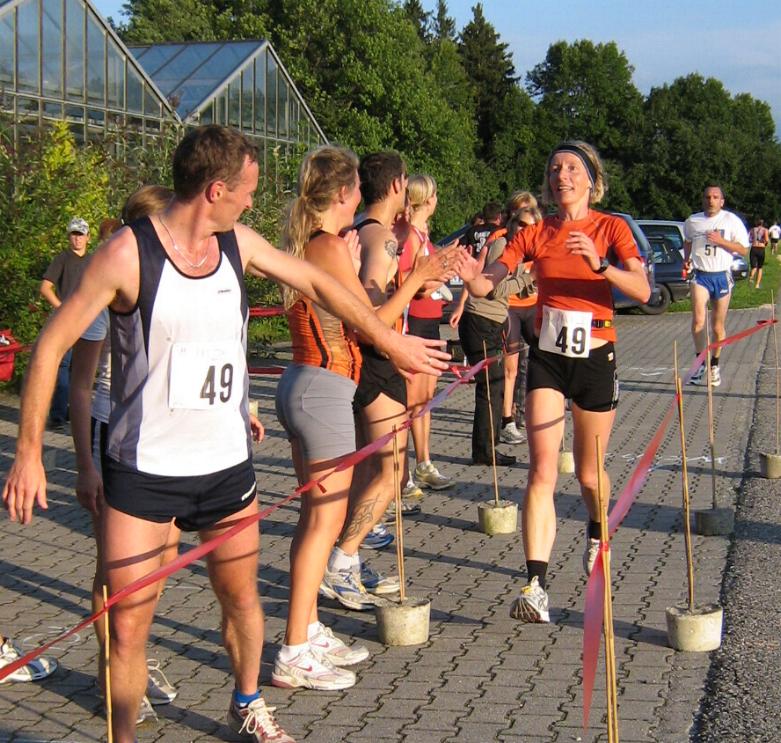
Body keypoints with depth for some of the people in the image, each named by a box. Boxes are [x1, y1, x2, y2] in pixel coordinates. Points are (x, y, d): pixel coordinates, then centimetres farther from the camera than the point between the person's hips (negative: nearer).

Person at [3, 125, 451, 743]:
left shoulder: (239, 244, 1)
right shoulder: (128, 255, -15)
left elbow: (317, 284, 16)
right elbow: (51, 346, -11)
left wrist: (393, 343, 20)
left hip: (228, 464, 5)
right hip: (144, 471, -5)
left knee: (242, 598, 18)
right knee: (127, 626, -5)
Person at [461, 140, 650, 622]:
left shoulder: (611, 228, -4)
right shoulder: (535, 234, 2)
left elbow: (642, 291, -17)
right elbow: (486, 285, -7)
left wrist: (599, 264, -33)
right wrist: (470, 277, -30)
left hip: (596, 358, -1)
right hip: (547, 358, 1)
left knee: (589, 474, 13)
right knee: (542, 471, -12)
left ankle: (597, 533, 47)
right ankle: (536, 586, -17)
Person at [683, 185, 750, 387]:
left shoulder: (731, 220, -1)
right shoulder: (692, 221, 6)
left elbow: (743, 249, -2)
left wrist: (721, 241, -15)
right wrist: (687, 259, 8)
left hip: (722, 276, 0)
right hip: (700, 275, 1)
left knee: (718, 326, 7)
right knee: (698, 320, -17)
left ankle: (714, 365, 23)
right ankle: (700, 361, -4)